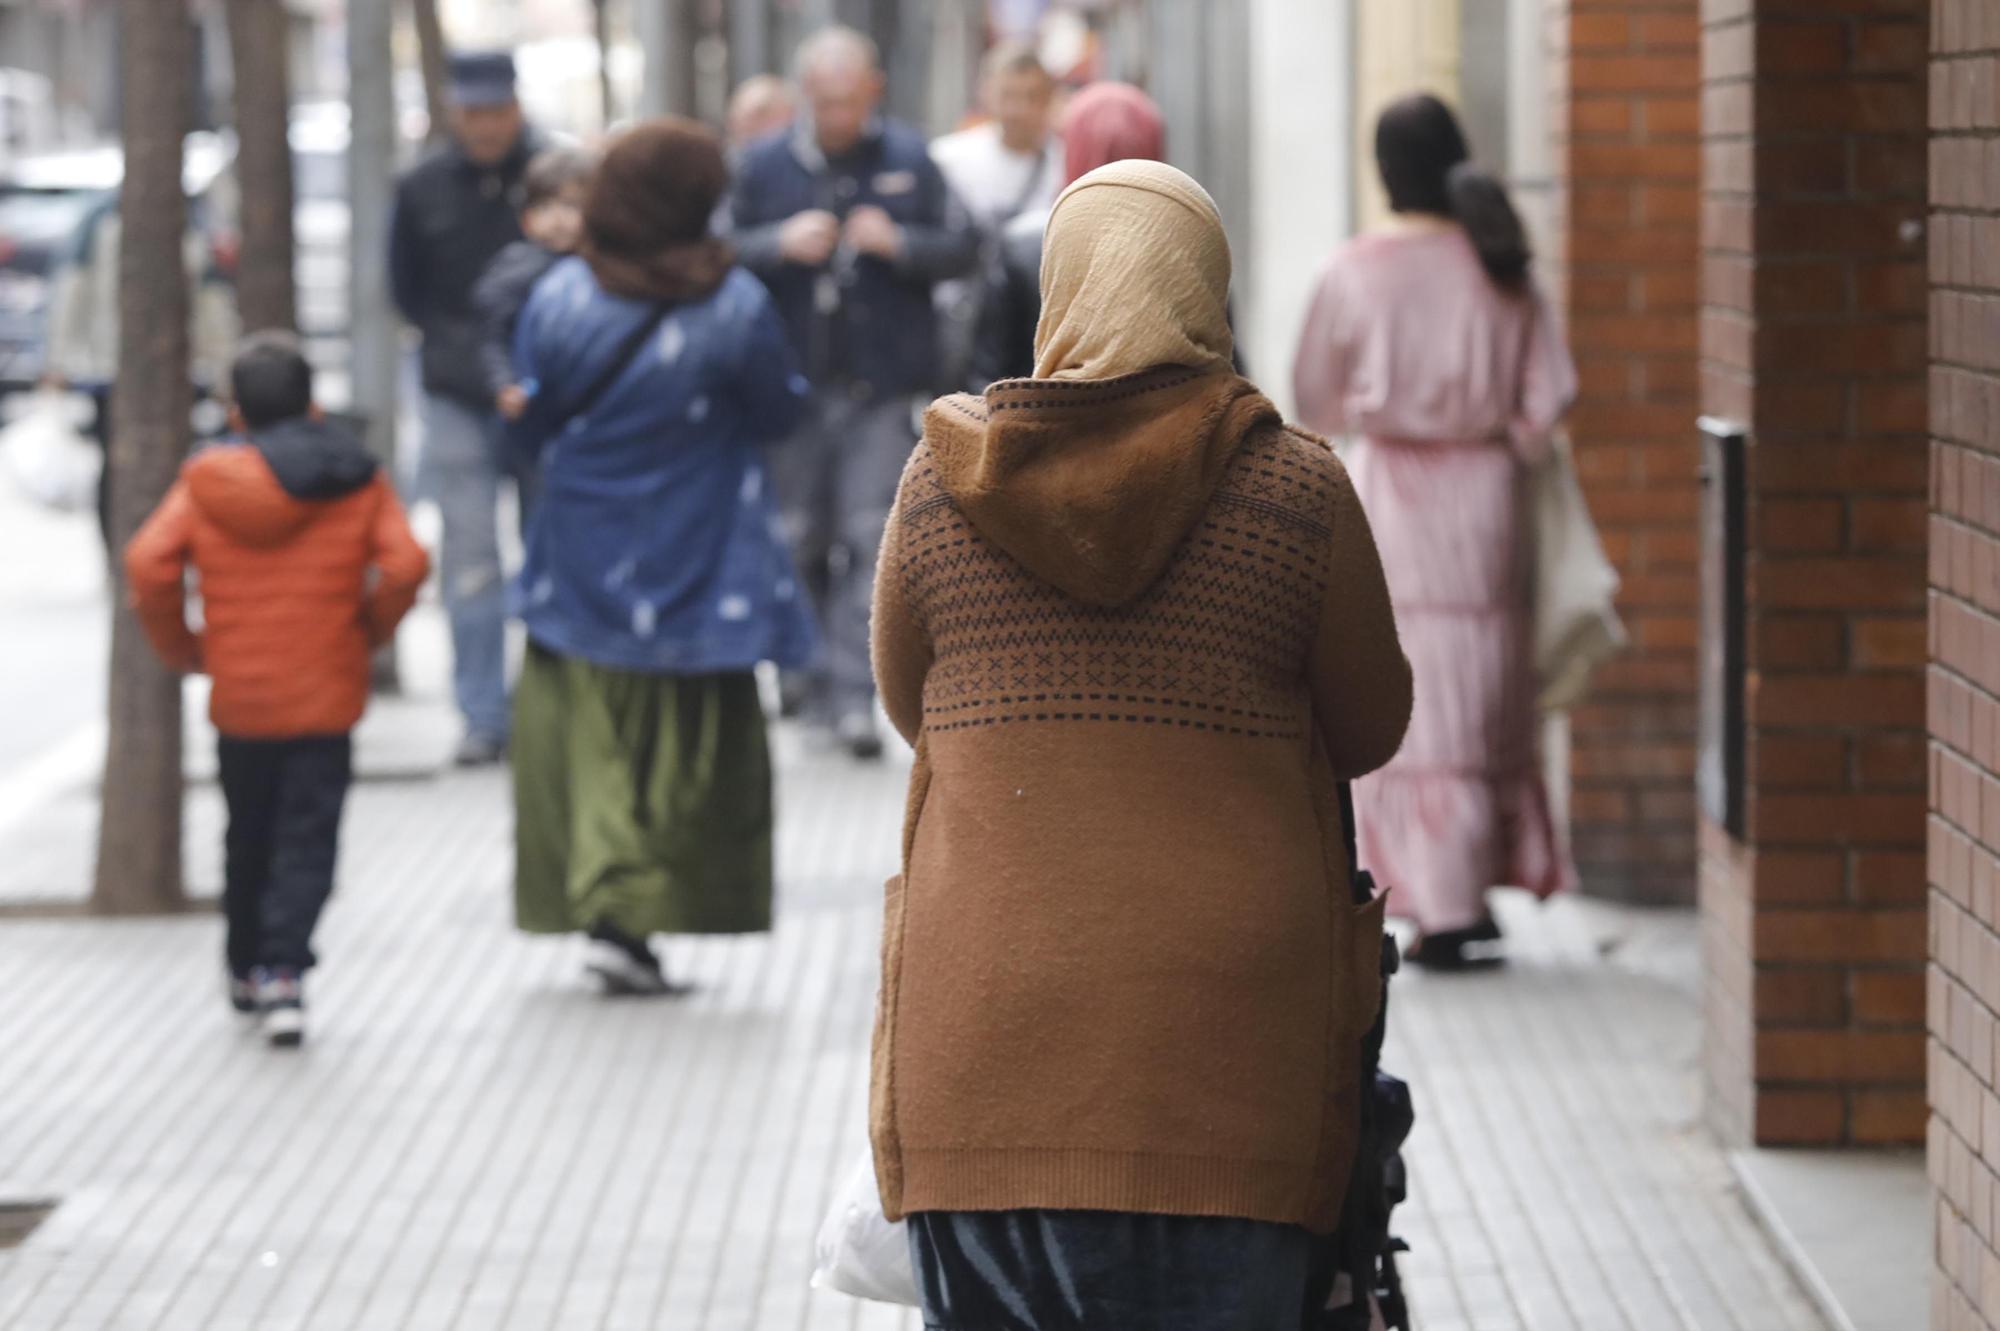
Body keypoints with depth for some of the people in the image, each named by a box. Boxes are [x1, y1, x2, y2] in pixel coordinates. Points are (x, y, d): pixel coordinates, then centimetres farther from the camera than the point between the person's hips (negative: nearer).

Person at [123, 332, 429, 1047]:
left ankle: (246, 968, 31)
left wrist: (182, 647, 1)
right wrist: (368, 632, 3)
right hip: (326, 694, -2)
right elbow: (404, 564, -13)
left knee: (248, 835, 20)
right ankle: (284, 974, -17)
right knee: (307, 840, -1)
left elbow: (150, 564, -12)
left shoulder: (207, 481, -2)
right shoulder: (358, 480, -2)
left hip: (238, 696, 2)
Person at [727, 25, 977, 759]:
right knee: (799, 537, 10)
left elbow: (962, 248, 4)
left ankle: (853, 692, -10)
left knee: (870, 537, -9)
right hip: (793, 384, 2)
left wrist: (900, 243, -14)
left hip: (883, 389, -1)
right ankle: (807, 666, 27)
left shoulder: (908, 159, 3)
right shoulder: (765, 165, 3)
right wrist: (782, 244, -14)